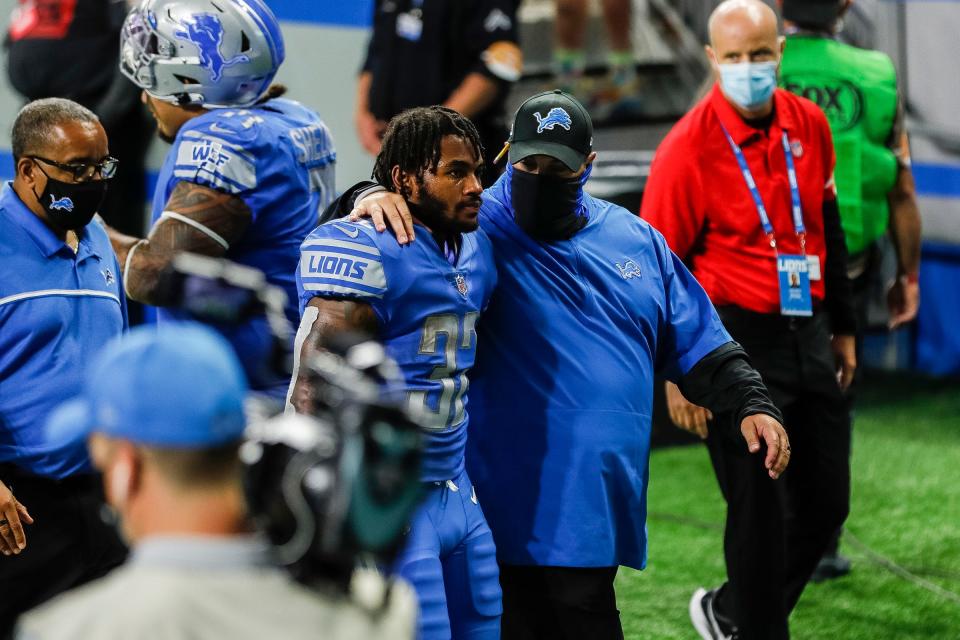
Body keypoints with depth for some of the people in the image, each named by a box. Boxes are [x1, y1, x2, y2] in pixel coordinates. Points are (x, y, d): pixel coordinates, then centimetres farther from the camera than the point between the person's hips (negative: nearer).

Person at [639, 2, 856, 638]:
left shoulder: (810, 124, 5)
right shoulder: (689, 148, -12)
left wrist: (843, 327, 20)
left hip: (809, 336, 6)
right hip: (736, 343, -6)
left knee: (827, 503, 11)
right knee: (761, 510, -1)